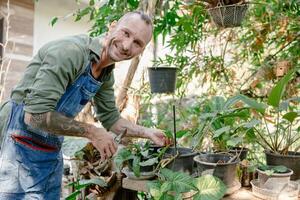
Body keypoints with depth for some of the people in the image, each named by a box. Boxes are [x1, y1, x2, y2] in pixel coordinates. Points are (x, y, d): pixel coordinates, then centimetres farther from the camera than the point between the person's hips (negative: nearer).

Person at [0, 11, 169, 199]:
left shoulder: (106, 74, 3)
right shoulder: (70, 51, -23)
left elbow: (110, 119, 16)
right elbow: (35, 115, -28)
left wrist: (148, 132, 11)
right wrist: (91, 132, -21)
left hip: (52, 154, 8)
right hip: (20, 148, -8)